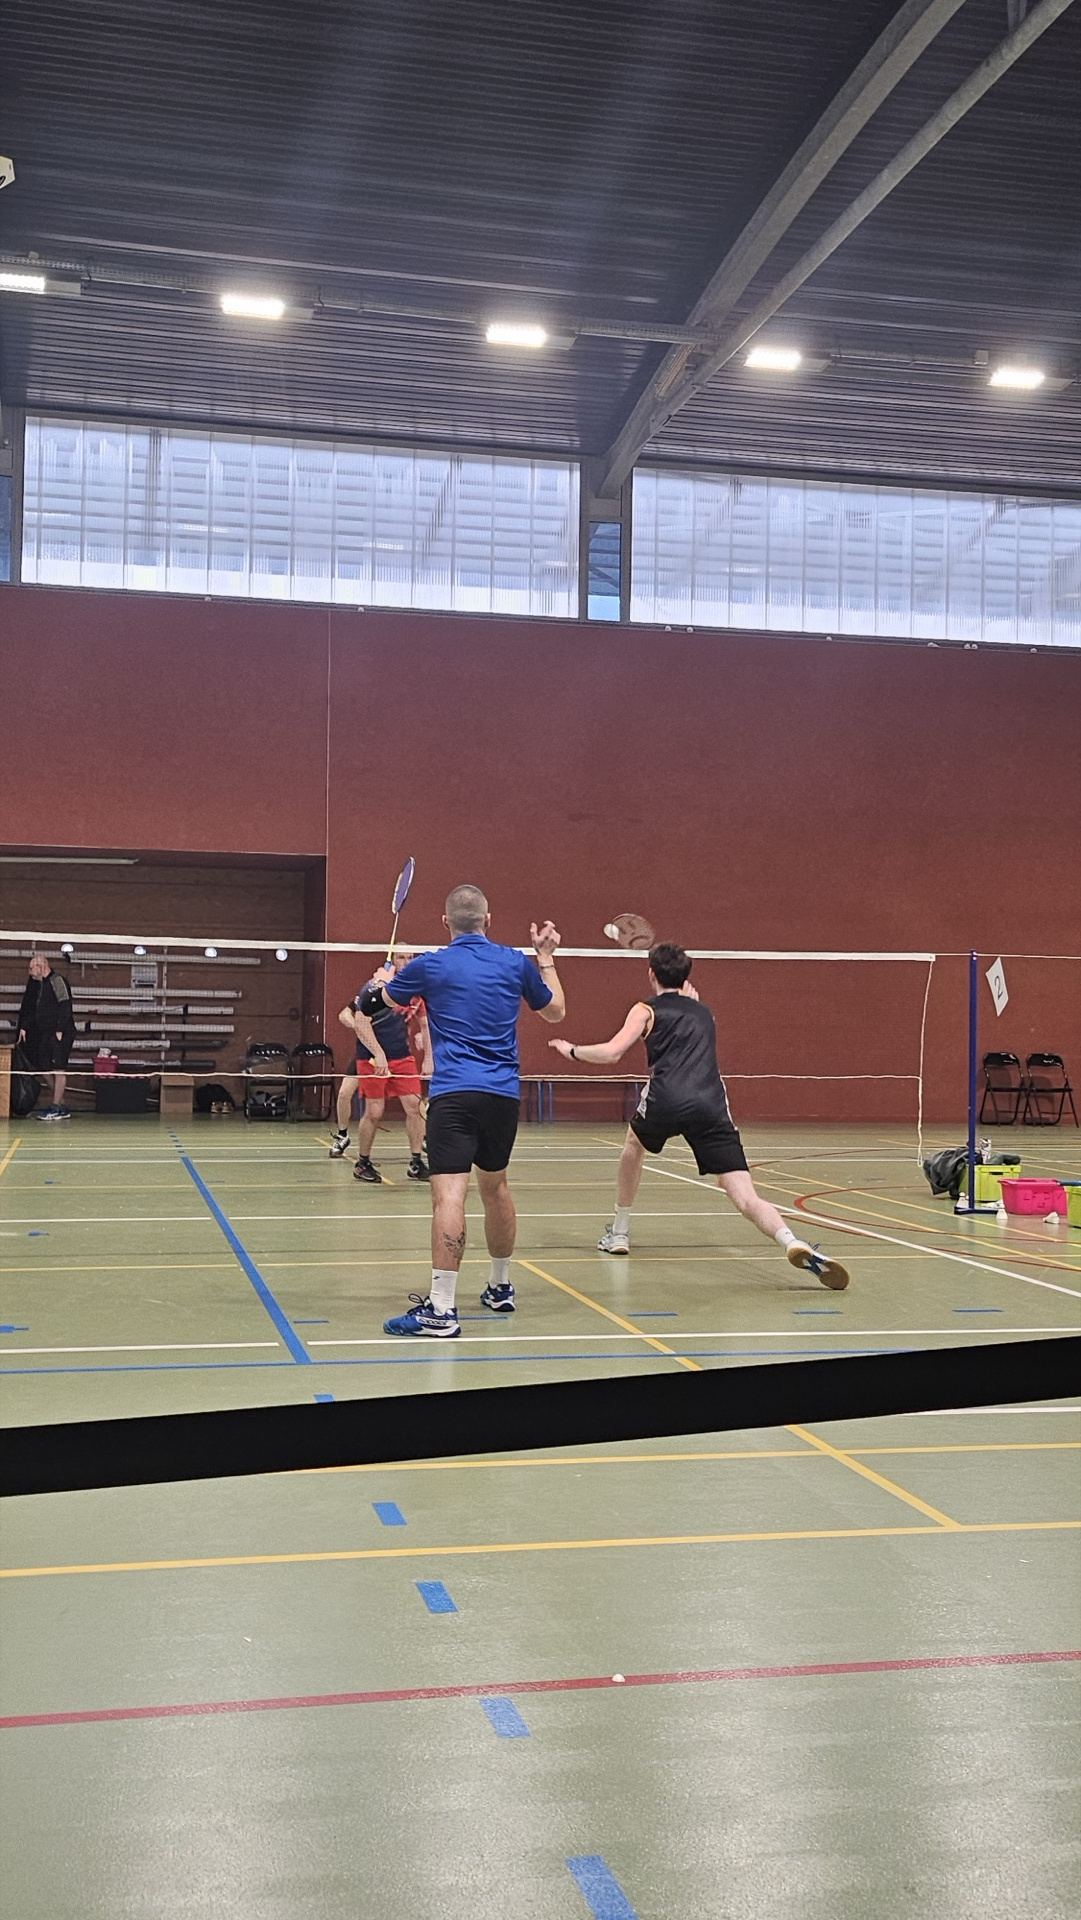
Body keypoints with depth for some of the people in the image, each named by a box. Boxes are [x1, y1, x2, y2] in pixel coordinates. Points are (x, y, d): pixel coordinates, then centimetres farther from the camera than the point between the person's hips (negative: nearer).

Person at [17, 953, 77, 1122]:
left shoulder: (57, 981, -10)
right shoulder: (38, 984, 19)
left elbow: (65, 1006, -17)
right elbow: (31, 1009, 23)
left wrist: (60, 1030, -21)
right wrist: (24, 1027, 12)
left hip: (60, 1033, -10)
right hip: (44, 1034, 10)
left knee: (58, 1068, -8)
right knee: (45, 1069, 9)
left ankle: (56, 1108, -7)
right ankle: (60, 1105, 15)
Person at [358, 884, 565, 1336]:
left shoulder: (430, 966, 0)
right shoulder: (516, 963, 6)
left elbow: (383, 997, 22)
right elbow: (555, 1011, 22)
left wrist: (380, 980, 46)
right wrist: (546, 957, 33)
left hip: (453, 1094, -4)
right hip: (504, 1094, 5)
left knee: (449, 1194, -13)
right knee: (495, 1186, 22)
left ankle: (441, 1311, -20)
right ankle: (500, 1288, 36)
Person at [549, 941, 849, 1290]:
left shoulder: (647, 1010, 16)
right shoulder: (703, 1011, 30)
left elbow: (611, 1053, 3)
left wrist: (572, 1050, 21)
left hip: (666, 1101, -2)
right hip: (711, 1107, 2)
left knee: (635, 1144, 34)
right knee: (746, 1198, -5)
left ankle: (619, 1233, 38)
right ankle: (793, 1243, -33)